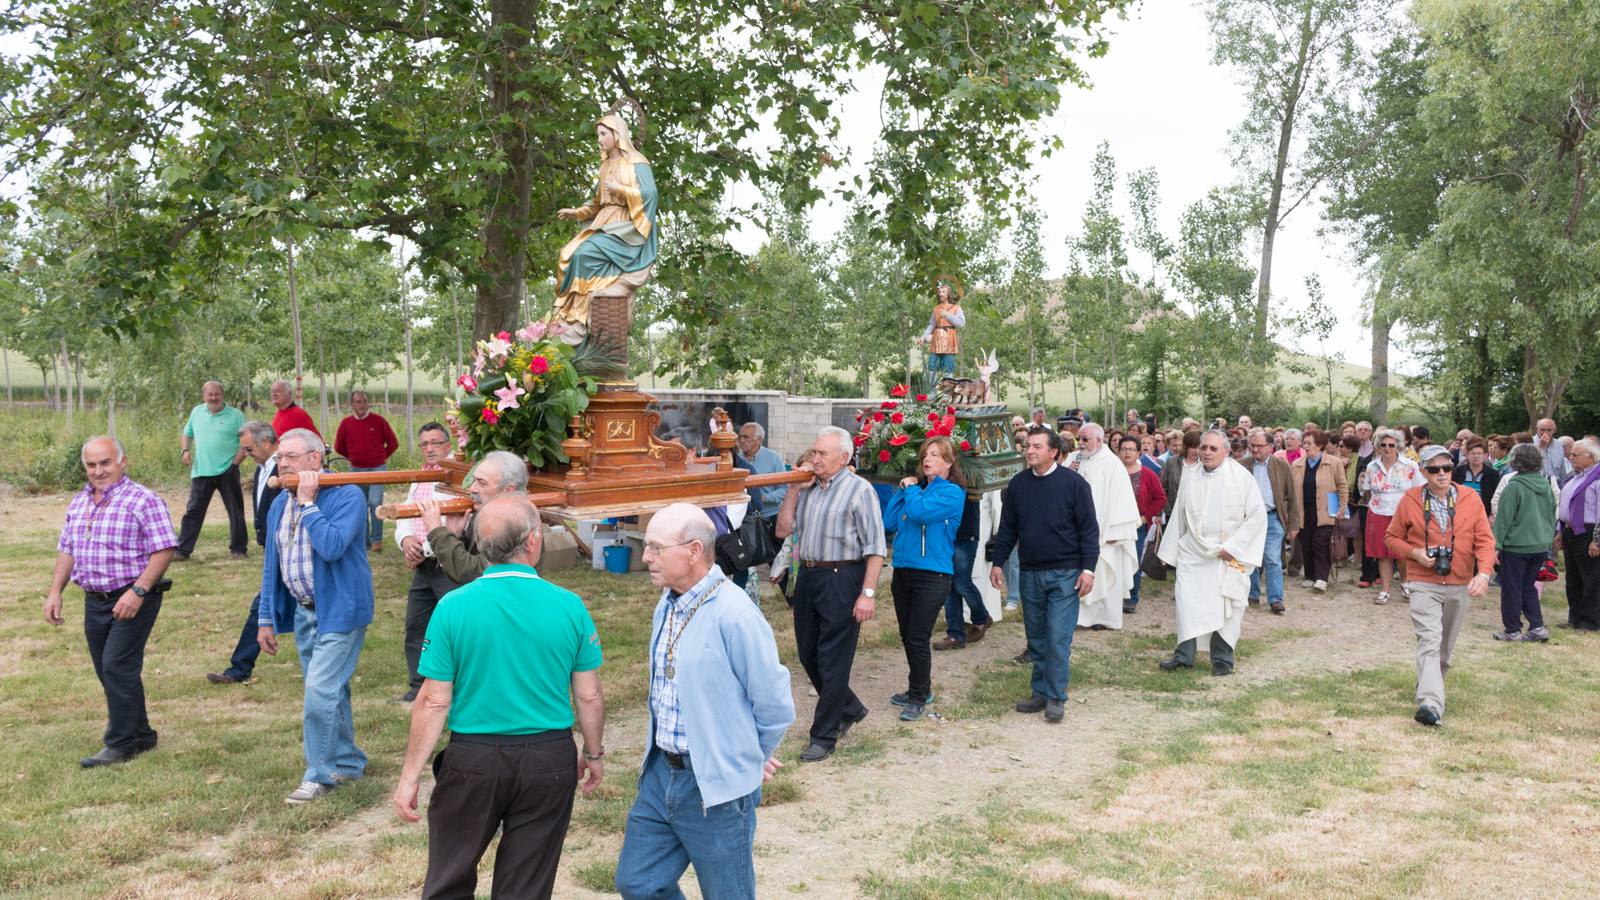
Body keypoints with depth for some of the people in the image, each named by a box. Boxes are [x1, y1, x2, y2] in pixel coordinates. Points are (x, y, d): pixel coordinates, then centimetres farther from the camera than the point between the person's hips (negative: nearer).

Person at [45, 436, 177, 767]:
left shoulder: (143, 500, -12)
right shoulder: (79, 502, 12)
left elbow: (163, 550, -17)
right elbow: (66, 550, 19)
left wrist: (137, 591, -23)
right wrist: (55, 592, 10)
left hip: (132, 600, -8)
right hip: (94, 601, 8)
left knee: (117, 668, -9)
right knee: (107, 673, 12)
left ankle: (120, 743, 1)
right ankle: (140, 734, 25)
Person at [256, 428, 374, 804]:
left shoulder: (346, 495, -15)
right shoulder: (280, 504, 8)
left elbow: (332, 547, -30)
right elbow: (271, 564, 14)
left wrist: (308, 503, -23)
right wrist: (267, 618, 13)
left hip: (339, 611, -8)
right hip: (302, 613, 8)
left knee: (321, 693, -11)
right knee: (329, 693, 16)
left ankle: (321, 774, 5)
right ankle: (348, 763, 30)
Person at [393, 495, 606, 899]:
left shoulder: (453, 607, -12)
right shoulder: (569, 606, -9)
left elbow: (434, 703, -10)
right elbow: (589, 698, -3)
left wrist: (409, 776, -1)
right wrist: (594, 754, 14)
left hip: (472, 759, -1)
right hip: (549, 760, 1)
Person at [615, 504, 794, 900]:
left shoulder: (734, 615, -22)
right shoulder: (666, 606, 4)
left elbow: (775, 707, -16)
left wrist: (747, 762, 0)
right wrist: (664, 760, 15)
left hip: (717, 788, -7)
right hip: (659, 774, 7)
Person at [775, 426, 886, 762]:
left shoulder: (859, 490, -9)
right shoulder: (808, 488, 11)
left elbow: (875, 548, -12)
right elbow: (783, 531, 11)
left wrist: (868, 593, -19)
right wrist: (794, 490, 2)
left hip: (841, 580, -8)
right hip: (808, 576, 8)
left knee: (833, 662, 0)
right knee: (807, 653, 16)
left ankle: (824, 737, 11)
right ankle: (849, 709, 35)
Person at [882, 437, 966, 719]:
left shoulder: (951, 492, -7)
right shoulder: (916, 488, 12)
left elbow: (919, 512, -23)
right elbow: (888, 522, 7)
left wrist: (911, 488, -5)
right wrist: (903, 489, 2)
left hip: (932, 575, -7)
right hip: (903, 571, 7)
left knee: (917, 638, -4)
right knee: (907, 637, 14)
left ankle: (918, 698, 11)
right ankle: (920, 689, 30)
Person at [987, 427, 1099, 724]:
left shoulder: (1073, 483, -7)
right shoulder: (1018, 484, 5)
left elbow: (1089, 529, -5)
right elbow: (1007, 528, 12)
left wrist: (1088, 568, -10)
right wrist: (998, 562, 10)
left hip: (1064, 574, -4)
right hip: (1030, 574, 4)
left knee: (1058, 638, -5)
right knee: (1036, 638, 11)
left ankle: (1056, 699, 5)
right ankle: (1040, 692, 22)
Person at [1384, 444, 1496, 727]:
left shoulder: (1471, 499, -1)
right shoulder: (1410, 500, -4)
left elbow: (1485, 540, -4)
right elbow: (1392, 538, 6)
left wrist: (1484, 573, -20)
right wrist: (1414, 553, -13)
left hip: (1460, 586, 3)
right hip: (1424, 584, -3)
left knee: (1446, 646, 16)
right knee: (1429, 641, -17)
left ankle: (1430, 685, 38)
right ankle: (1431, 703, -25)